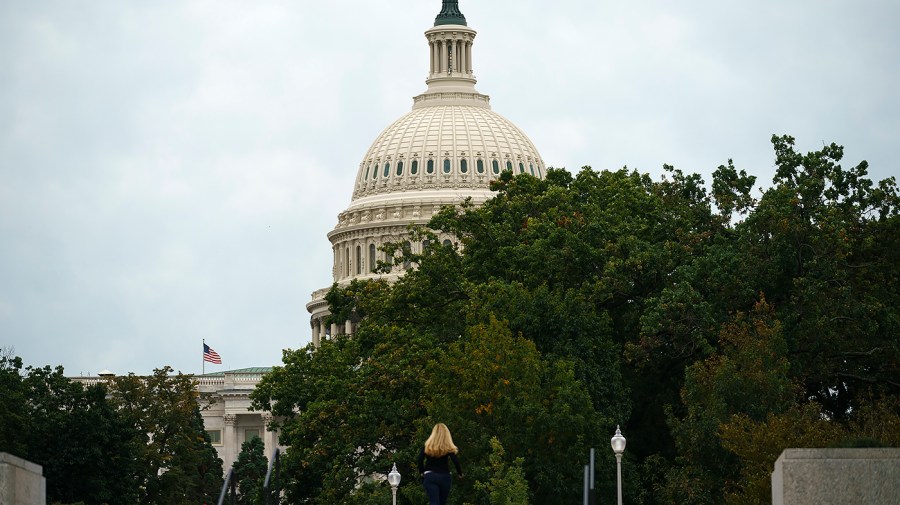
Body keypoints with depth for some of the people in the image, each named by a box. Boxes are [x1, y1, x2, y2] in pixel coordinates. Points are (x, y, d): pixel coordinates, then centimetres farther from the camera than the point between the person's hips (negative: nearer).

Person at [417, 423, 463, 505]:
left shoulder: (427, 446, 1)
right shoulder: (448, 448, -3)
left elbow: (420, 459, -6)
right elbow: (456, 461, -10)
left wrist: (422, 472, 9)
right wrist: (460, 473, 6)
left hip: (430, 476, 0)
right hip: (444, 477, 0)